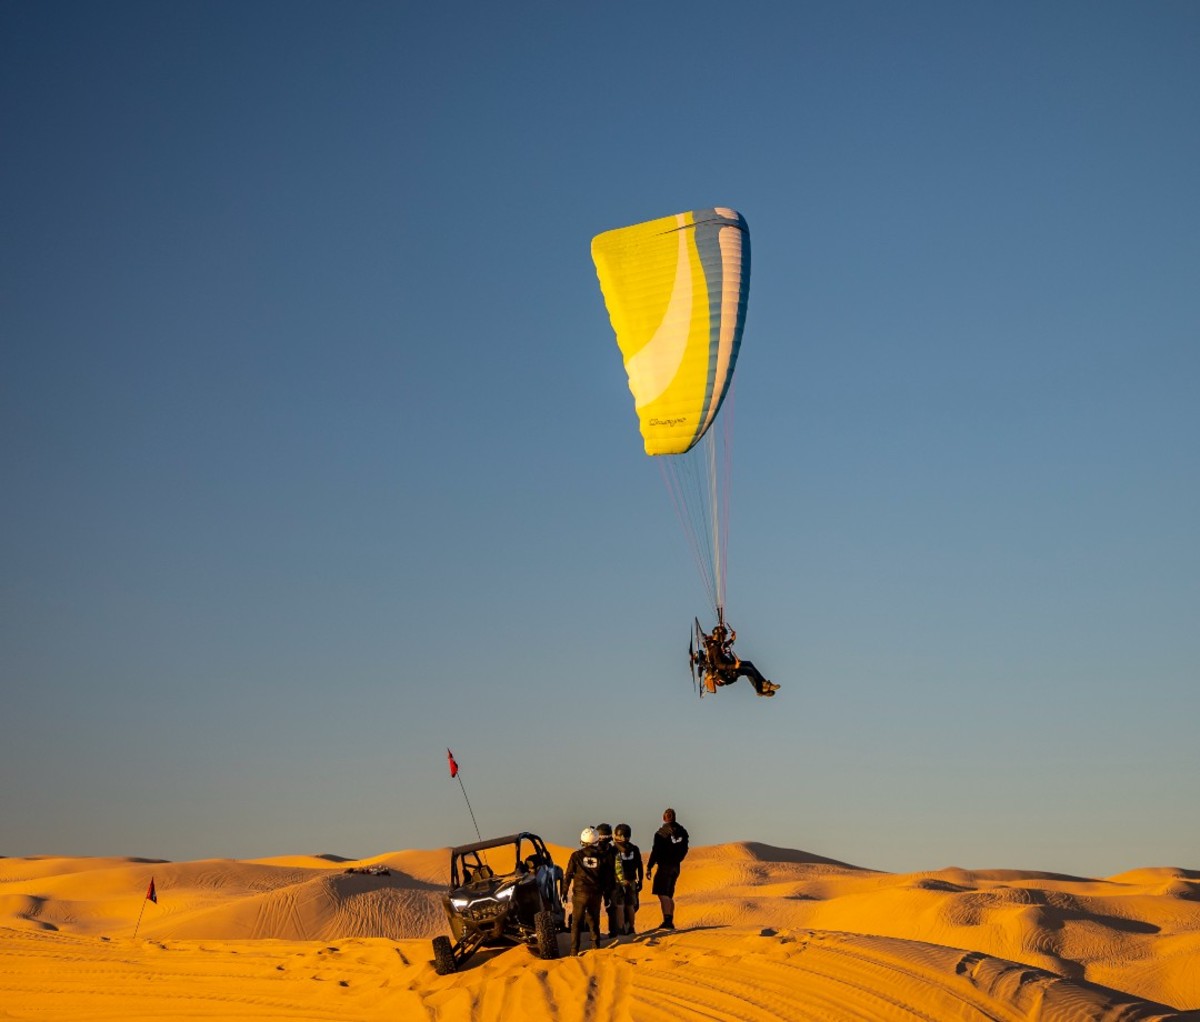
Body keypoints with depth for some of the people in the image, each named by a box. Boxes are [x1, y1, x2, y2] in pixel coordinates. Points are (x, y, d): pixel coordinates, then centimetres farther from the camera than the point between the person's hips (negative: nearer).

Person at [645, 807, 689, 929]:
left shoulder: (661, 832, -11)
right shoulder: (682, 831, 9)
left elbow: (656, 851, -14)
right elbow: (684, 850, 15)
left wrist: (649, 867, -10)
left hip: (665, 866, -7)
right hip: (676, 867, 7)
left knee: (662, 894, -11)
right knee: (668, 895, 15)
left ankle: (667, 920, -24)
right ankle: (670, 922, 16)